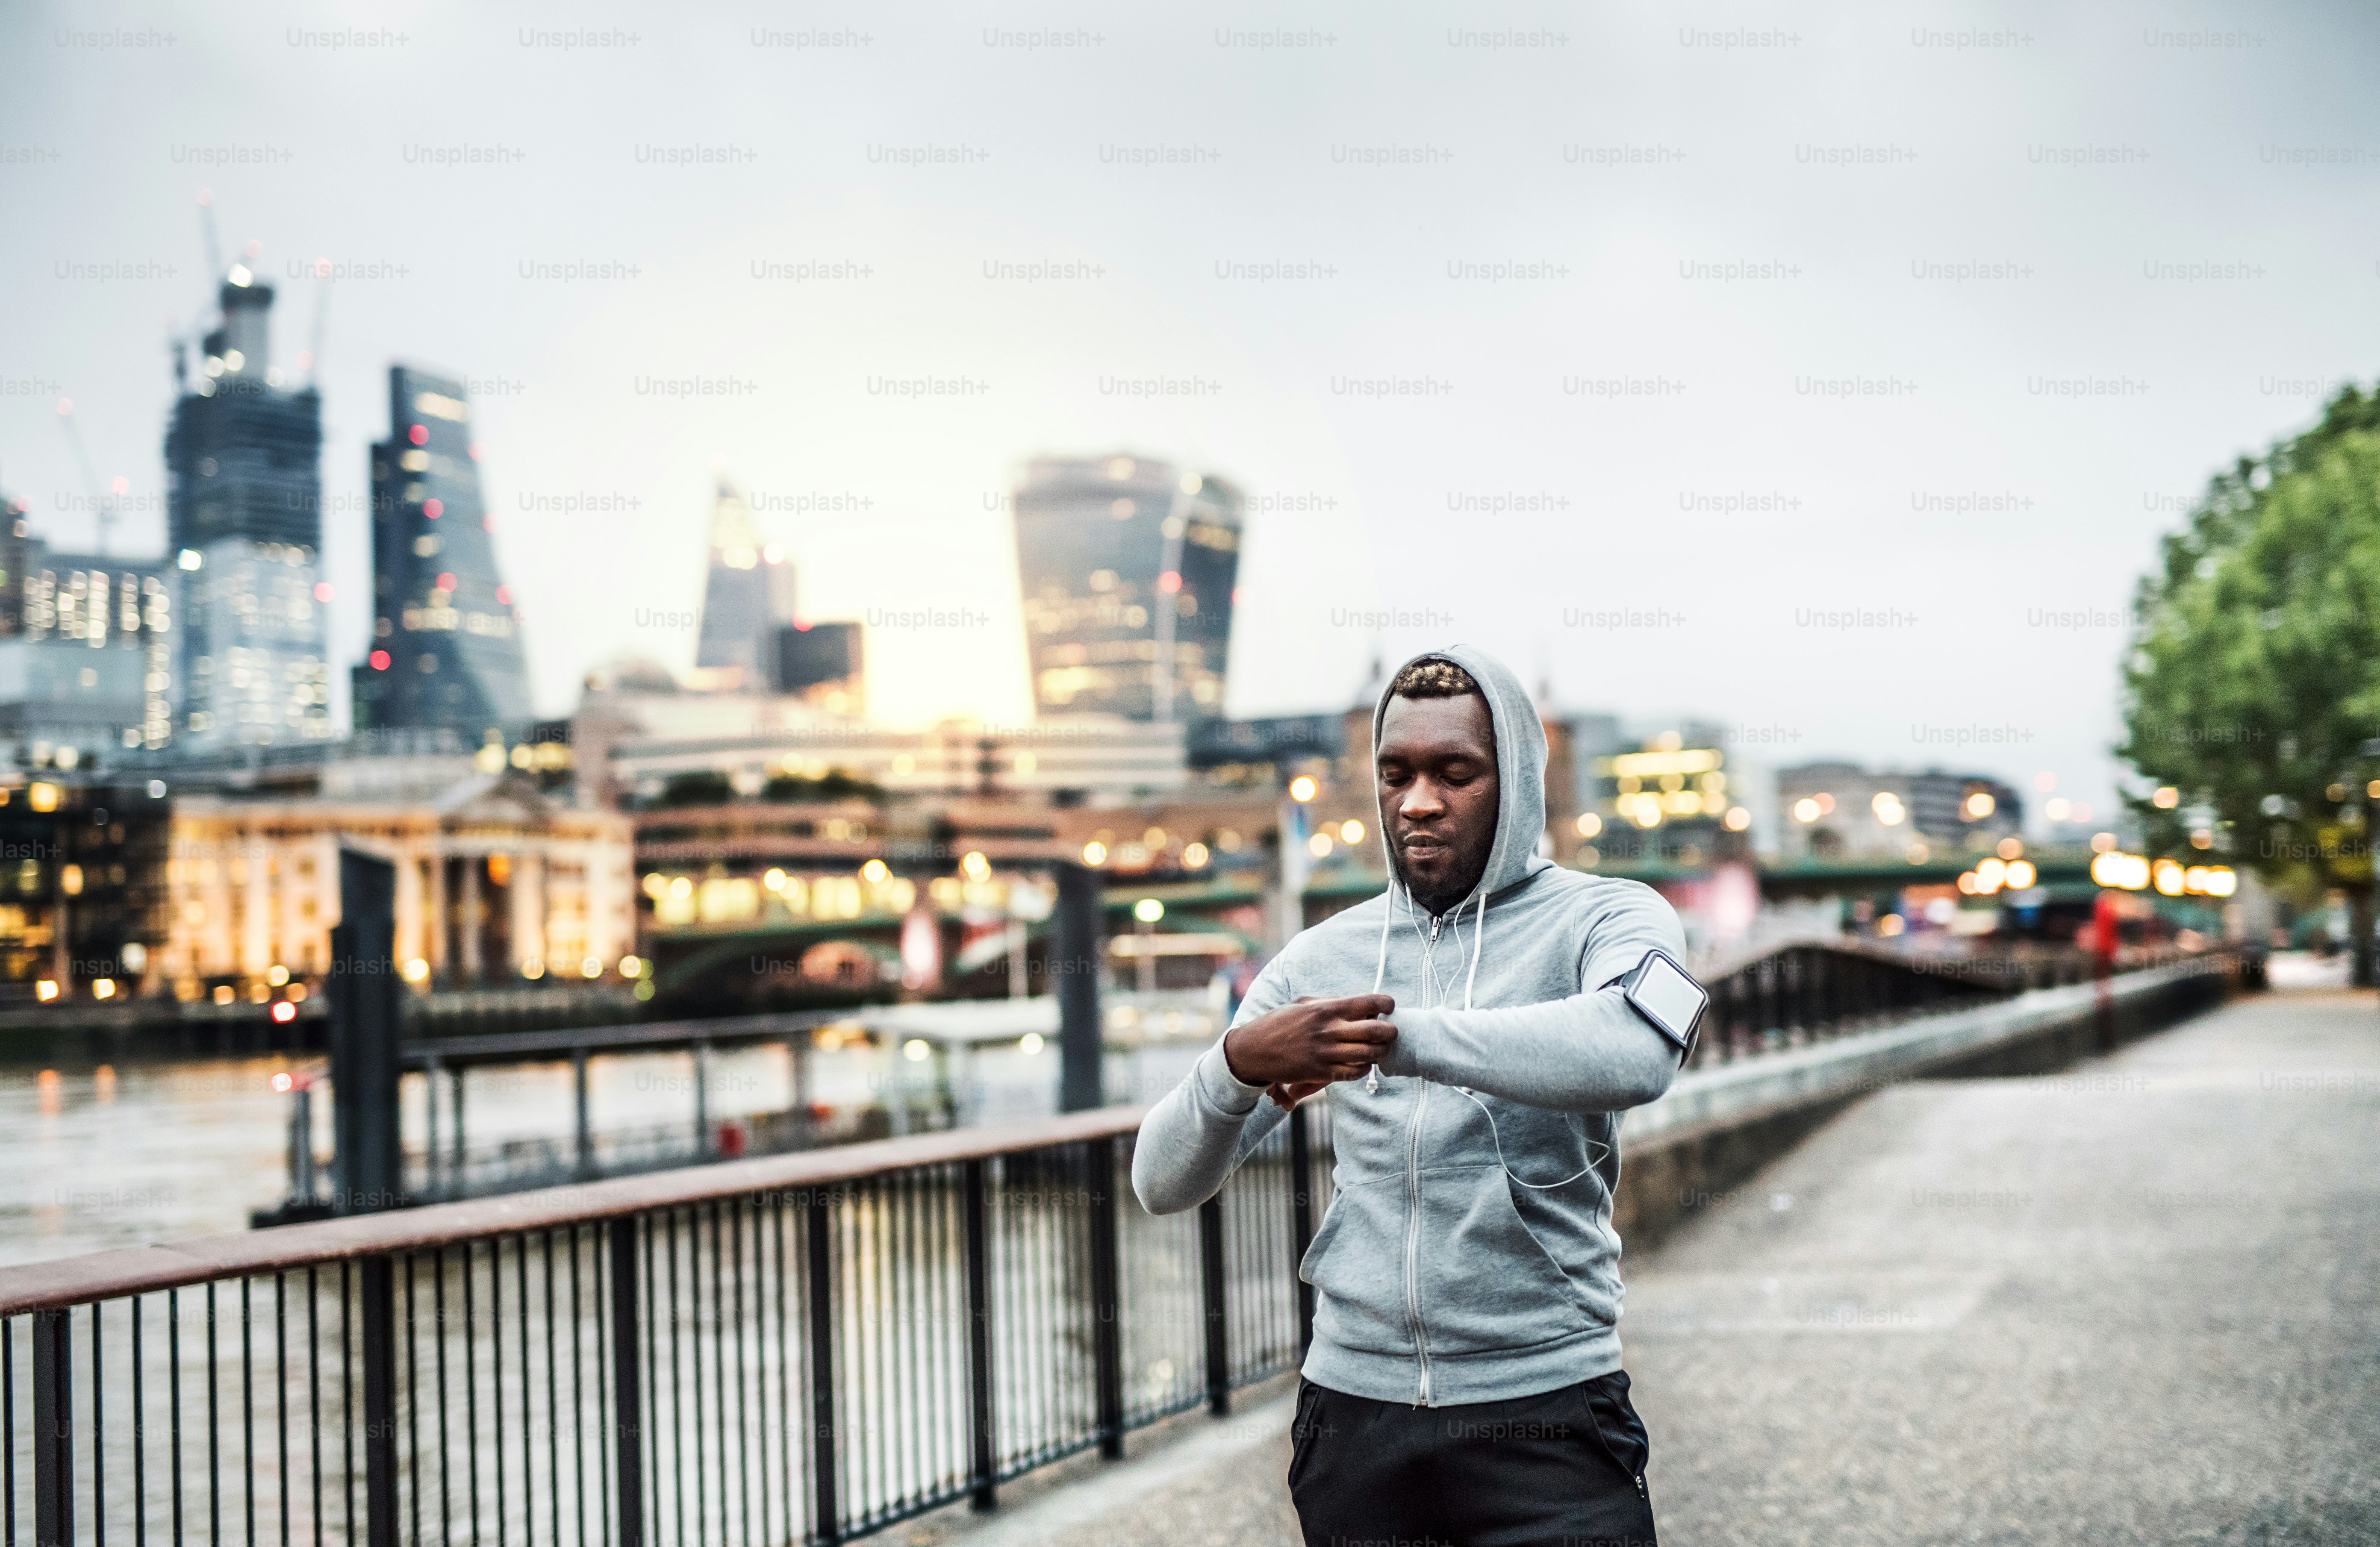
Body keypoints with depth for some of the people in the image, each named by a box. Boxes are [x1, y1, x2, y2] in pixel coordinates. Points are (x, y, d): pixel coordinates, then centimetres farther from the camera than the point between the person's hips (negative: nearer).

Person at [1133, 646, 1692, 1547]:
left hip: (1544, 1420, -3)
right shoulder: (1323, 959, 8)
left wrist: (1399, 1037, -31)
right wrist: (1235, 1065, -18)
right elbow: (1163, 1185, 3)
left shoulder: (1603, 922, -3)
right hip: (1353, 1413, 3)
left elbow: (1634, 1055, -28)